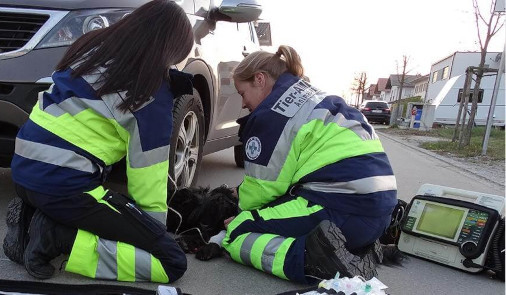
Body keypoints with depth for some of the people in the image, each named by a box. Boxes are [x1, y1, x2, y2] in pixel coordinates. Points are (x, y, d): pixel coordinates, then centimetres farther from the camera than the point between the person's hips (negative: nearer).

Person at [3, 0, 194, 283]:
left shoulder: (92, 46, 7)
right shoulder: (154, 96, -11)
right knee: (173, 261, -5)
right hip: (66, 185, -8)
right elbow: (147, 176, -7)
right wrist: (156, 232, 6)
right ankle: (59, 238, -11)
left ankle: (30, 215, 11)